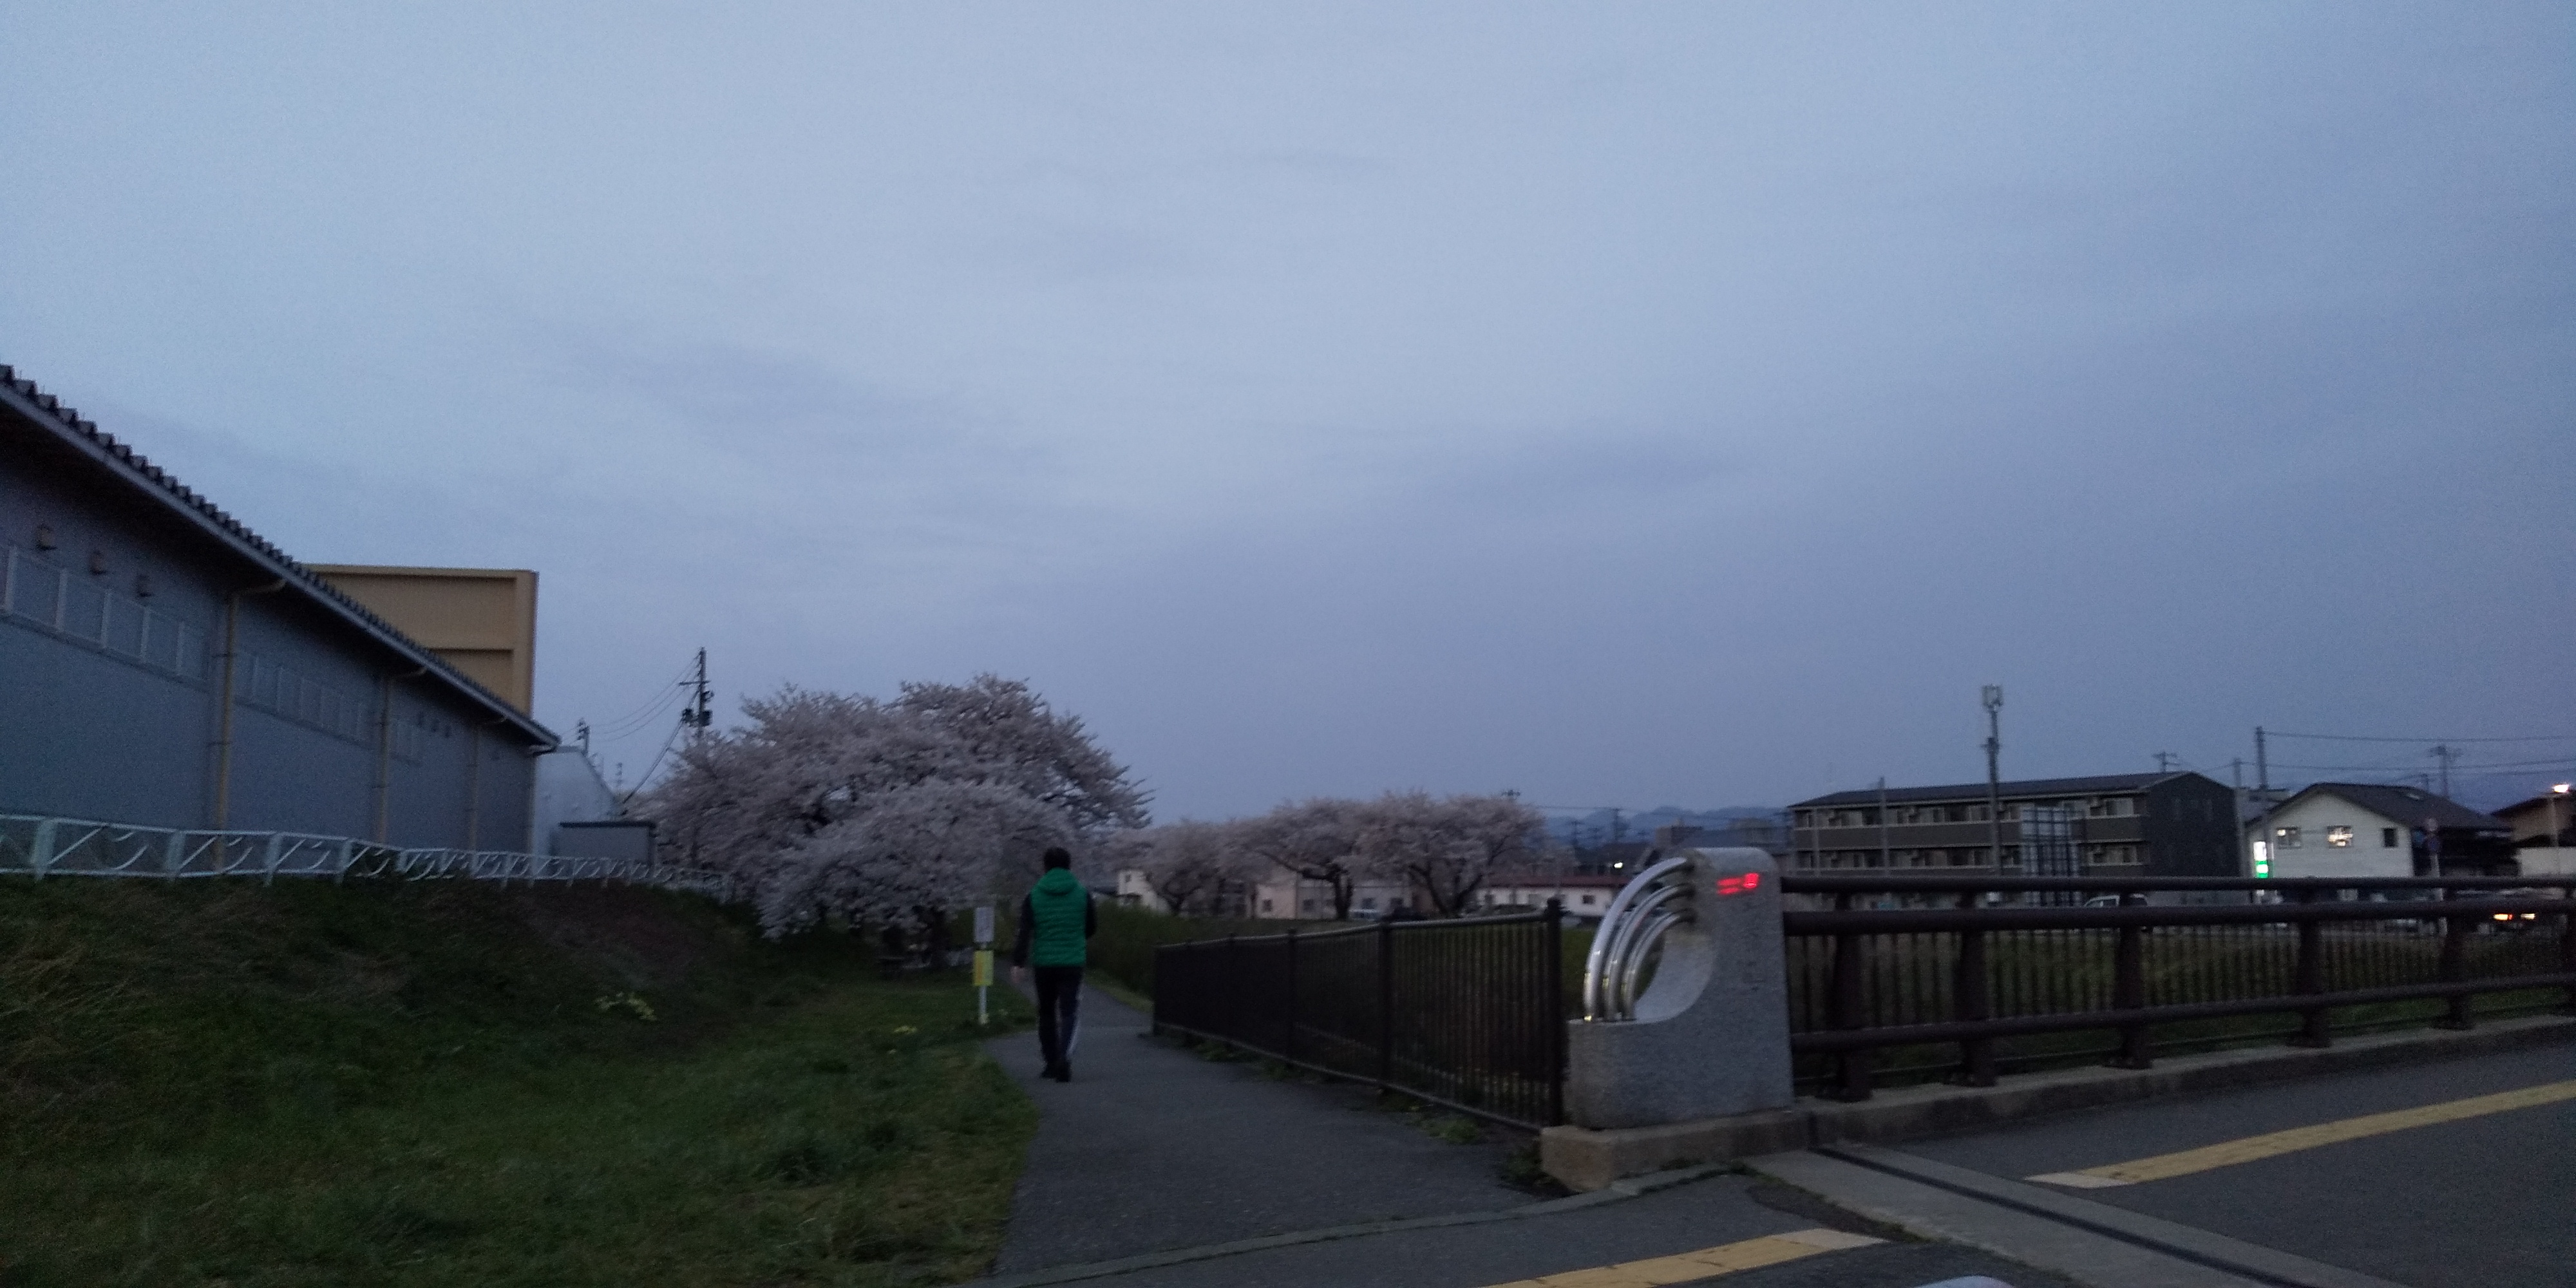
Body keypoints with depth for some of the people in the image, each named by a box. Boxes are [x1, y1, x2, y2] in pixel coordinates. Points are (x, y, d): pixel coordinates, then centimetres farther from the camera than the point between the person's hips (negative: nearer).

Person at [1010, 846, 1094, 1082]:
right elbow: (1092, 927, 9)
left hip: (1044, 963, 1)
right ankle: (1064, 1057, -24)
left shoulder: (1033, 896, 0)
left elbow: (1024, 932, -8)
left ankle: (1052, 1063, 22)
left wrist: (1018, 964, -10)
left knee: (1046, 1012, 17)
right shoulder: (1082, 894, 0)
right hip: (1073, 963, -1)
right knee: (1070, 1013, -1)